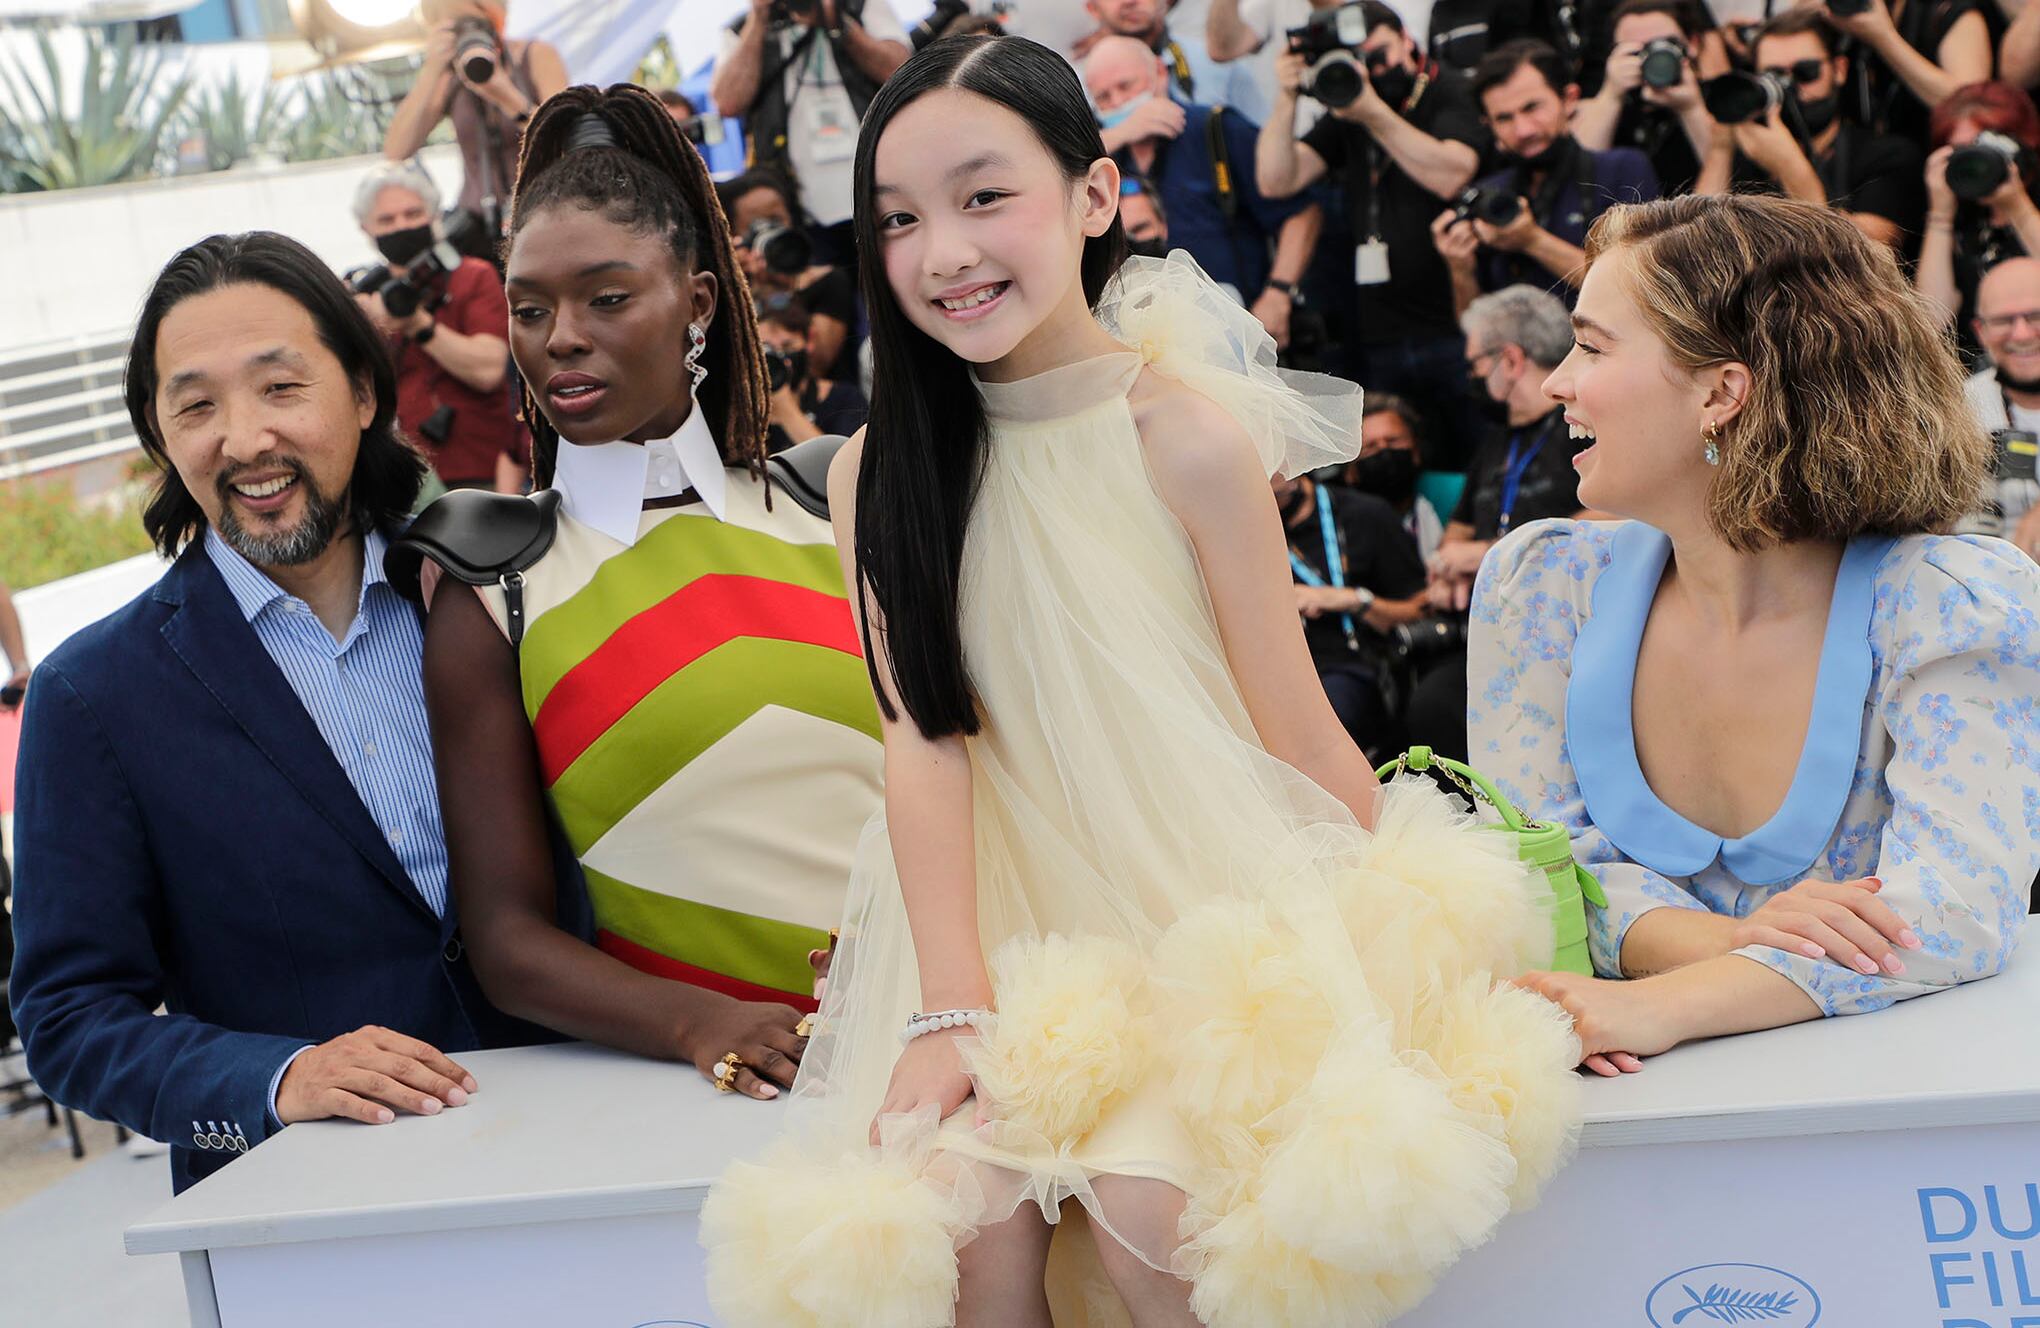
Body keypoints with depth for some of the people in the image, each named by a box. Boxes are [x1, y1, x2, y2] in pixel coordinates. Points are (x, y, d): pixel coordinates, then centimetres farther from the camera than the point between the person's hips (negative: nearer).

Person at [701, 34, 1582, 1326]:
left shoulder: (1191, 435, -9)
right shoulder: (879, 472, 0)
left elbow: (1304, 736, -4)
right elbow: (927, 737, -8)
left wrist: (1417, 939, -2)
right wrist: (950, 1009, -17)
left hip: (1208, 901, -2)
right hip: (1001, 918, 2)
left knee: (1145, 1209, -26)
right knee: (966, 1218, -22)